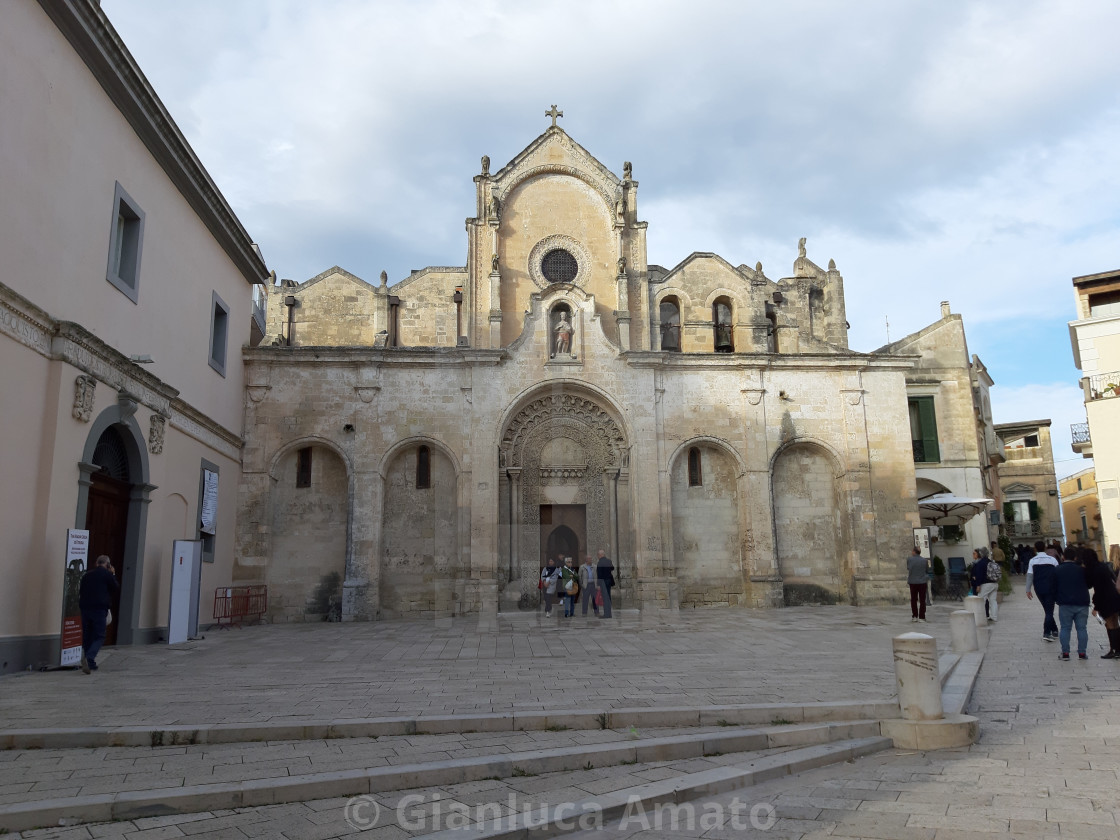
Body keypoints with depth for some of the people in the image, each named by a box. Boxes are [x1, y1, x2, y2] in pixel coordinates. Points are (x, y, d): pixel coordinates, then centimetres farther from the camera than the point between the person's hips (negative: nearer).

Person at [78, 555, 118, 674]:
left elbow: (80, 591, 17)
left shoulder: (87, 575, 14)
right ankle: (89, 658, -24)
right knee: (99, 636, -1)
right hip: (100, 609, -5)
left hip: (85, 608, 5)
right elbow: (116, 589, 4)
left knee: (87, 636, 13)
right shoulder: (107, 574, -3)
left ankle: (90, 664, 16)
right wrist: (113, 575, 12)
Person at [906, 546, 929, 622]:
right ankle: (921, 617, 3)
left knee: (913, 600, 10)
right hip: (923, 582, 0)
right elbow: (927, 571, 8)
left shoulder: (909, 559, -7)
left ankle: (915, 616, 9)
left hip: (913, 582, 0)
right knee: (922, 600, 4)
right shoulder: (924, 560, -2)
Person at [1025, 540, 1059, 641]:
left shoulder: (1032, 561, -1)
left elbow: (1029, 576, -4)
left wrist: (1028, 590, 0)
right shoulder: (1052, 560, -1)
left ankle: (1054, 630, 21)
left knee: (1047, 609, 17)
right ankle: (1047, 633, -9)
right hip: (1051, 589, -1)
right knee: (1049, 611, 0)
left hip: (1039, 589, 1)